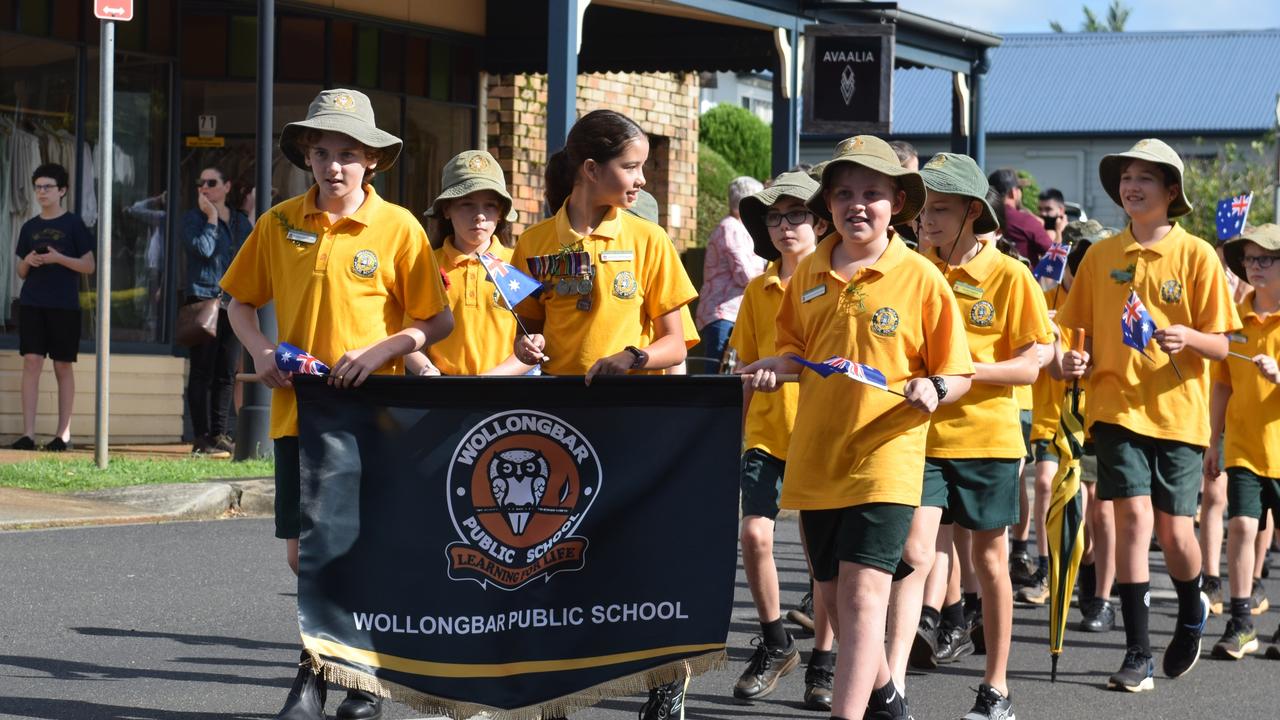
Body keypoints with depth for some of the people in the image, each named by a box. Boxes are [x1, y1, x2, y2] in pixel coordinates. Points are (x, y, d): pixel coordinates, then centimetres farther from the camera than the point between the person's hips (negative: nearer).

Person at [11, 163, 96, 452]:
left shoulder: (73, 225, 1)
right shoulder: (30, 227, 12)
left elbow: (89, 266, -2)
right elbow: (22, 272, 17)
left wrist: (58, 258, -15)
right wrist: (28, 262, -6)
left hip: (64, 306, -3)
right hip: (32, 304, 3)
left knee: (63, 366, 1)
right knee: (31, 361, -6)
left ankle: (64, 433, 6)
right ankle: (28, 433, -8)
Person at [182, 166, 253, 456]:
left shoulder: (241, 222, 15)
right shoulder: (194, 218, 1)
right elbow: (203, 250, -15)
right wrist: (211, 218, -9)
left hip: (233, 304, 5)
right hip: (204, 300, -5)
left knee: (226, 374, 7)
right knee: (203, 372, -4)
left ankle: (220, 435, 13)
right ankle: (202, 438, -3)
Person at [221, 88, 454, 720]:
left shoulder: (398, 228, -5)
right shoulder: (280, 224, 4)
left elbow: (438, 321, -2)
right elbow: (241, 300, 16)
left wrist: (379, 352, -15)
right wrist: (260, 352, -2)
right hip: (298, 409, 3)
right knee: (304, 553, 4)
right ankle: (317, 667, 23)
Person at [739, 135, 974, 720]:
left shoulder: (920, 278, -5)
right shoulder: (808, 275, 7)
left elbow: (958, 375, 0)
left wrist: (933, 389, -21)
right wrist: (777, 366, 0)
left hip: (885, 457, -5)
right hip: (816, 459, 5)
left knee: (863, 595, -15)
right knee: (832, 596, 14)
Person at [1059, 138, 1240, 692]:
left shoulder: (1196, 255, -2)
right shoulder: (1101, 256, 6)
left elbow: (1221, 345, -2)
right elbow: (1085, 330, 14)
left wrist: (1188, 338, -23)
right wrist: (1076, 359, -7)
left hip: (1177, 411, -1)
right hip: (1117, 406, 1)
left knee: (1174, 528, 0)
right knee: (1133, 514, -10)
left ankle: (1192, 613, 33)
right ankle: (1137, 653, -4)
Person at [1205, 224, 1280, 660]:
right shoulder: (1235, 319, 4)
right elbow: (1222, 384, 11)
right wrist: (1213, 442, 11)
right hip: (1244, 447, 2)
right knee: (1241, 525, -9)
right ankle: (1241, 624, -2)